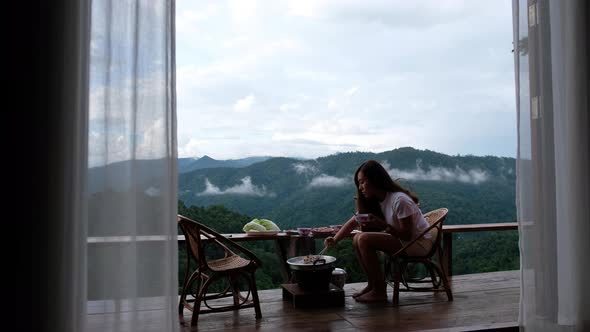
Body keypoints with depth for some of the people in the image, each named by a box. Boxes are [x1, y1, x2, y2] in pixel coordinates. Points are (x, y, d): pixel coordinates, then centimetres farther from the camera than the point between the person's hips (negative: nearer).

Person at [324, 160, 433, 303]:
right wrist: (334, 240, -9)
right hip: (400, 239, 9)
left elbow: (407, 235, -22)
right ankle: (372, 284, 6)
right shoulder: (375, 201, 4)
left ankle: (379, 291, -13)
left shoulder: (400, 200, -24)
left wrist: (383, 225, -34)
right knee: (357, 239, -4)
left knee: (364, 239, -23)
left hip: (419, 243, -9)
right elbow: (352, 222, 4)